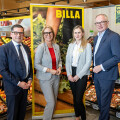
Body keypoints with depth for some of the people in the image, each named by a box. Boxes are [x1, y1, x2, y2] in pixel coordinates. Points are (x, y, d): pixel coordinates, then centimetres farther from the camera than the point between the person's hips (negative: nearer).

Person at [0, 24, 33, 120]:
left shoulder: (26, 48, 9)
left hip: (25, 85, 6)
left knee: (22, 112, 18)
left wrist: (30, 79, 0)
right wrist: (18, 83, -17)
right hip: (13, 87, -5)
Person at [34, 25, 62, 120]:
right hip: (45, 78, -5)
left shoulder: (56, 46, 5)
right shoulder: (41, 47, -11)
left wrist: (59, 67, -4)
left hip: (56, 77, 5)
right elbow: (36, 64, -13)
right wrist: (50, 70, -18)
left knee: (54, 101, 14)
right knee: (51, 102, -6)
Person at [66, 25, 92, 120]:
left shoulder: (87, 45, -4)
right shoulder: (71, 45, 10)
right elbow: (67, 61, 9)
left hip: (81, 75, -5)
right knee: (74, 97, 13)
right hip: (71, 74, 5)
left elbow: (88, 62, -9)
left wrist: (78, 76, -11)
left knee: (79, 99, -7)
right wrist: (69, 74, -2)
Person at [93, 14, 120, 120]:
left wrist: (101, 67, -18)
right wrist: (95, 67, 8)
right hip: (97, 74, 8)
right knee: (100, 100, 18)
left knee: (104, 102, 4)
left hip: (107, 75, -8)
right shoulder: (96, 37, 14)